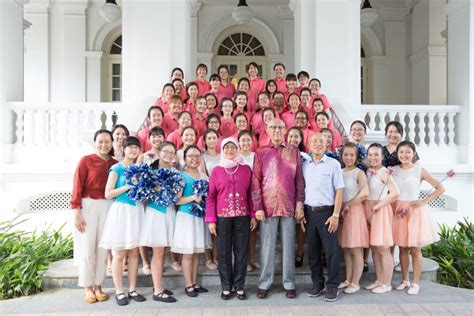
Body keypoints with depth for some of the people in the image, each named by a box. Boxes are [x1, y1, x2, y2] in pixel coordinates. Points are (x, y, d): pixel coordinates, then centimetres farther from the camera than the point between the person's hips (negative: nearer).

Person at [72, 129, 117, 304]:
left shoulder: (115, 163, 6)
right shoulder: (86, 161, -3)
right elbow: (77, 188, -6)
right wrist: (76, 214, -10)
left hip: (108, 208, 3)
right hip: (88, 206, -3)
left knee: (103, 248, 8)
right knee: (87, 248, 2)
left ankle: (98, 286, 20)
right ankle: (87, 288, 16)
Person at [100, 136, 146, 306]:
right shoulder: (116, 168, -5)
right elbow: (108, 194, -11)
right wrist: (128, 186, -17)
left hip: (136, 211, 6)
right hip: (121, 211, -6)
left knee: (134, 253, 9)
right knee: (119, 254, 1)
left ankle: (132, 289, 19)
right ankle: (119, 292, 12)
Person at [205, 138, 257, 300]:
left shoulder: (246, 169, 6)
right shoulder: (217, 170, 4)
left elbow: (251, 193, 8)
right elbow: (211, 196, 3)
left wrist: (253, 215, 3)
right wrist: (211, 219, -3)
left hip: (243, 216, 1)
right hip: (222, 216, 0)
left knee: (241, 252, 6)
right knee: (224, 252, 6)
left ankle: (239, 286, 19)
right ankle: (226, 286, 19)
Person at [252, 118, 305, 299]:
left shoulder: (293, 151, 8)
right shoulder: (261, 152, 4)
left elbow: (299, 178, 6)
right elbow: (255, 181, 0)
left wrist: (300, 203, -1)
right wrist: (257, 207, -6)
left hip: (289, 206, 1)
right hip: (267, 206, -1)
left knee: (288, 246, 8)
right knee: (267, 246, 7)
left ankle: (289, 284, 20)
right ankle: (264, 283, 18)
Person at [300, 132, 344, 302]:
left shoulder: (333, 164, -3)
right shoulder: (304, 165, 7)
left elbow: (339, 190, -5)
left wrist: (335, 215, -11)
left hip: (327, 212, -3)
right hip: (309, 212, 3)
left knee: (331, 250, 2)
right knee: (313, 250, 11)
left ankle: (332, 286, 15)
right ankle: (317, 283, 25)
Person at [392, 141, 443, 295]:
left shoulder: (420, 170, -2)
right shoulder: (393, 170, 5)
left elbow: (440, 188, -2)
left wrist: (424, 201, -9)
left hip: (414, 211, -2)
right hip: (398, 211, 3)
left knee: (415, 249, 1)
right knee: (402, 248, 9)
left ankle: (415, 283, 13)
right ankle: (405, 280, 22)